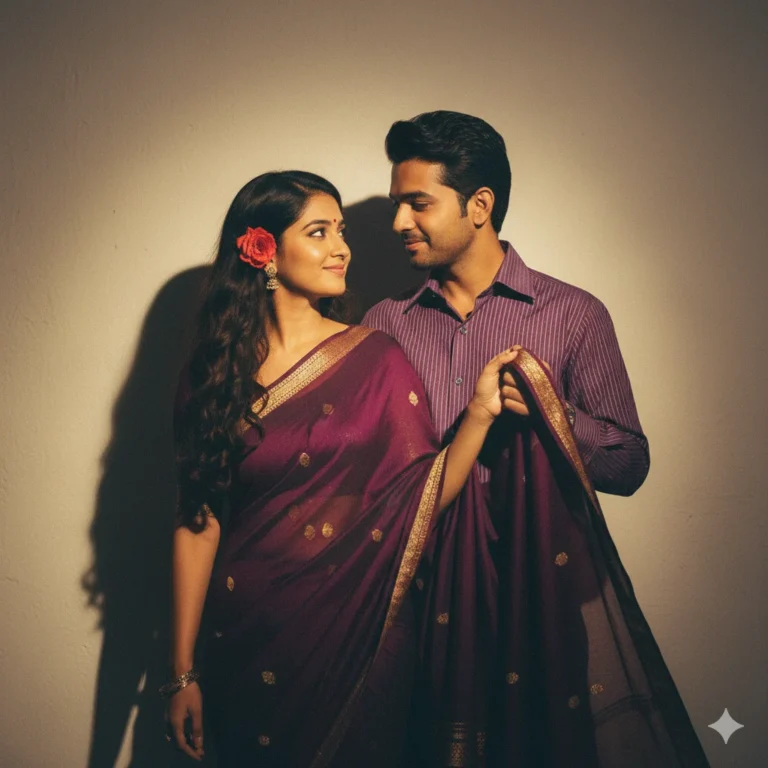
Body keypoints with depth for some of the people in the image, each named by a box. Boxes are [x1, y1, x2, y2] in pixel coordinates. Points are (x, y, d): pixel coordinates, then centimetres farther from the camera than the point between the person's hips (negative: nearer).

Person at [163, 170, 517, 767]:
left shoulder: (376, 360, -4)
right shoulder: (213, 372, -2)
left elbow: (423, 498, -7)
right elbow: (199, 522, -2)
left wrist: (481, 412, -21)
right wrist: (183, 672, -2)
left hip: (359, 631, 0)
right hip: (248, 640, 1)